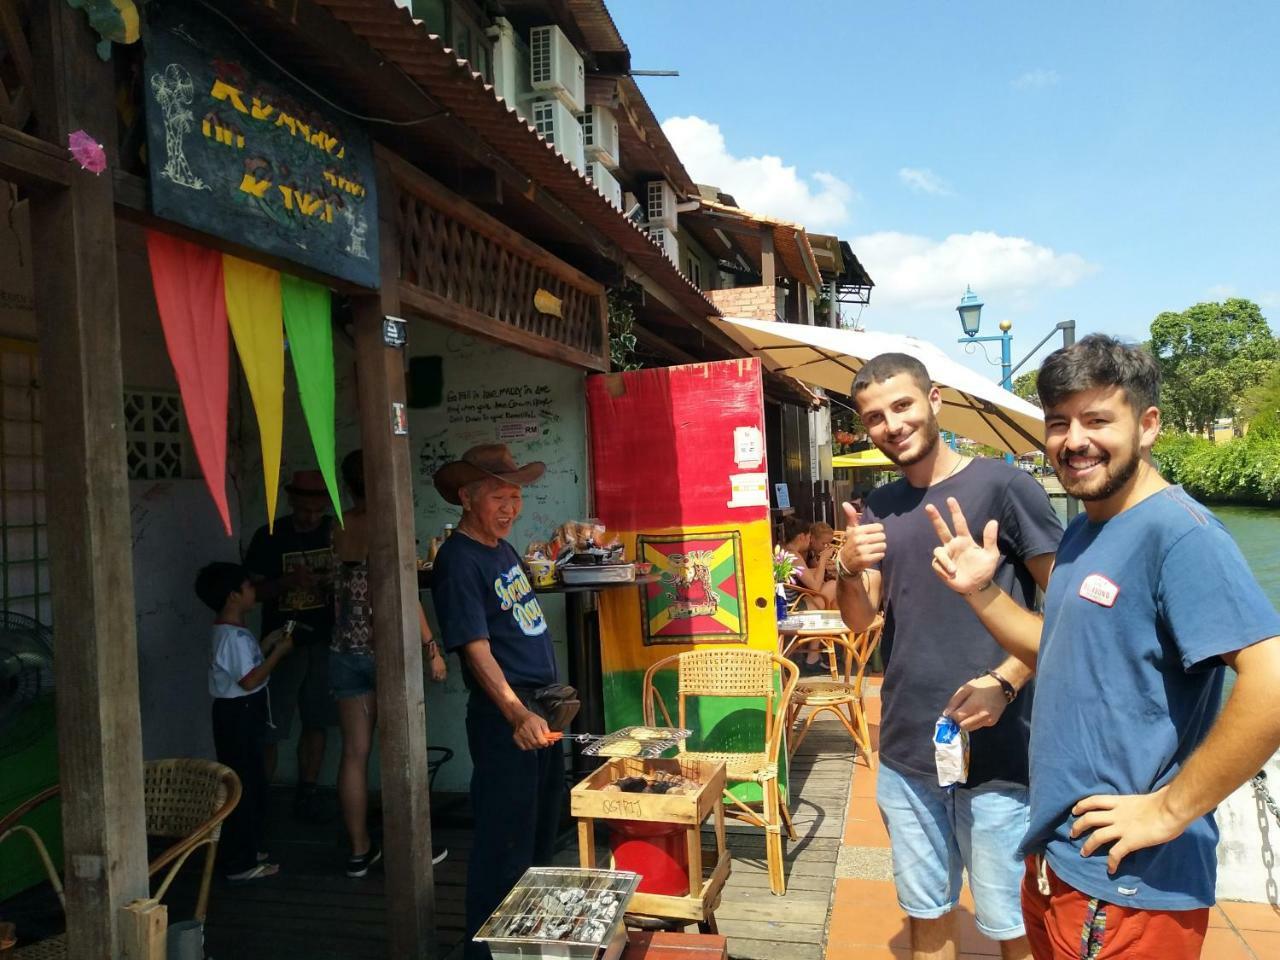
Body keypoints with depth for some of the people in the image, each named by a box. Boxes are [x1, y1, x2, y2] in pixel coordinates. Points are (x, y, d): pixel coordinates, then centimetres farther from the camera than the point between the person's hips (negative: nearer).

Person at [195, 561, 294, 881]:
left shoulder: (227, 632, 12)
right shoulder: (233, 636, -21)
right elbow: (250, 680, -24)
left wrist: (267, 644, 12)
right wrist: (279, 652, -16)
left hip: (242, 714, 11)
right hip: (238, 715, -11)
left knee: (252, 783, 18)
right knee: (244, 786, -3)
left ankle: (248, 849, 29)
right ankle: (241, 863, 5)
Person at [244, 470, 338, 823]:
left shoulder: (335, 532, 3)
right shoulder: (269, 537, -4)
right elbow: (253, 589, -2)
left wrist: (336, 580, -11)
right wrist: (288, 582, -20)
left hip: (324, 642, 3)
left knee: (316, 722, 8)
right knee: (271, 728, -3)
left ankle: (306, 794, 19)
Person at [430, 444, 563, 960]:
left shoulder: (503, 548, 11)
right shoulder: (458, 560, -17)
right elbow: (477, 649, -24)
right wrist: (517, 714, -34)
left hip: (539, 709, 10)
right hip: (503, 716, -10)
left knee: (541, 836, 22)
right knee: (505, 846, 0)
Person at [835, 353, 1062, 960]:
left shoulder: (1003, 485, -9)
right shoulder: (878, 508, 7)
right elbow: (860, 621, 6)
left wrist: (1005, 682, -21)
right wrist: (848, 569, -13)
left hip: (997, 754, -5)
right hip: (905, 752, 5)